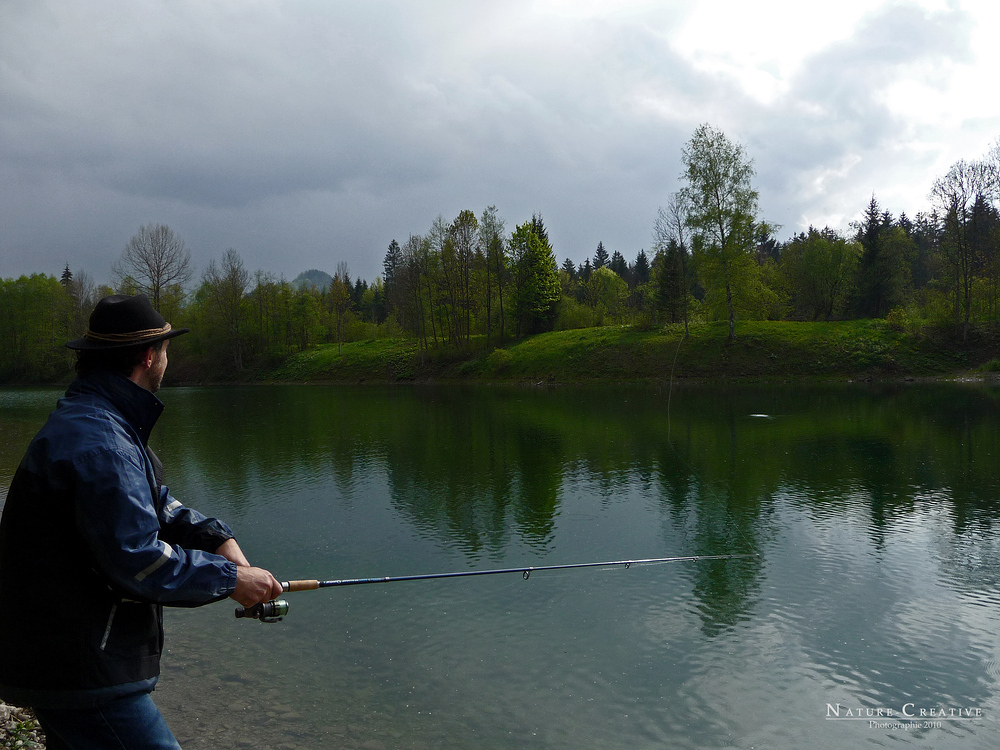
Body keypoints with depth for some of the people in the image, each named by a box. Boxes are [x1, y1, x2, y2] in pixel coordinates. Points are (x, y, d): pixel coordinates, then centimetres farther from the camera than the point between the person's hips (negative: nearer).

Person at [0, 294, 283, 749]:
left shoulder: (86, 419, 12)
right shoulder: (98, 443, -24)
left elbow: (153, 503, 16)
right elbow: (137, 561, -28)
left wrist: (216, 539, 0)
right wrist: (230, 579, -16)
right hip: (79, 674, -11)